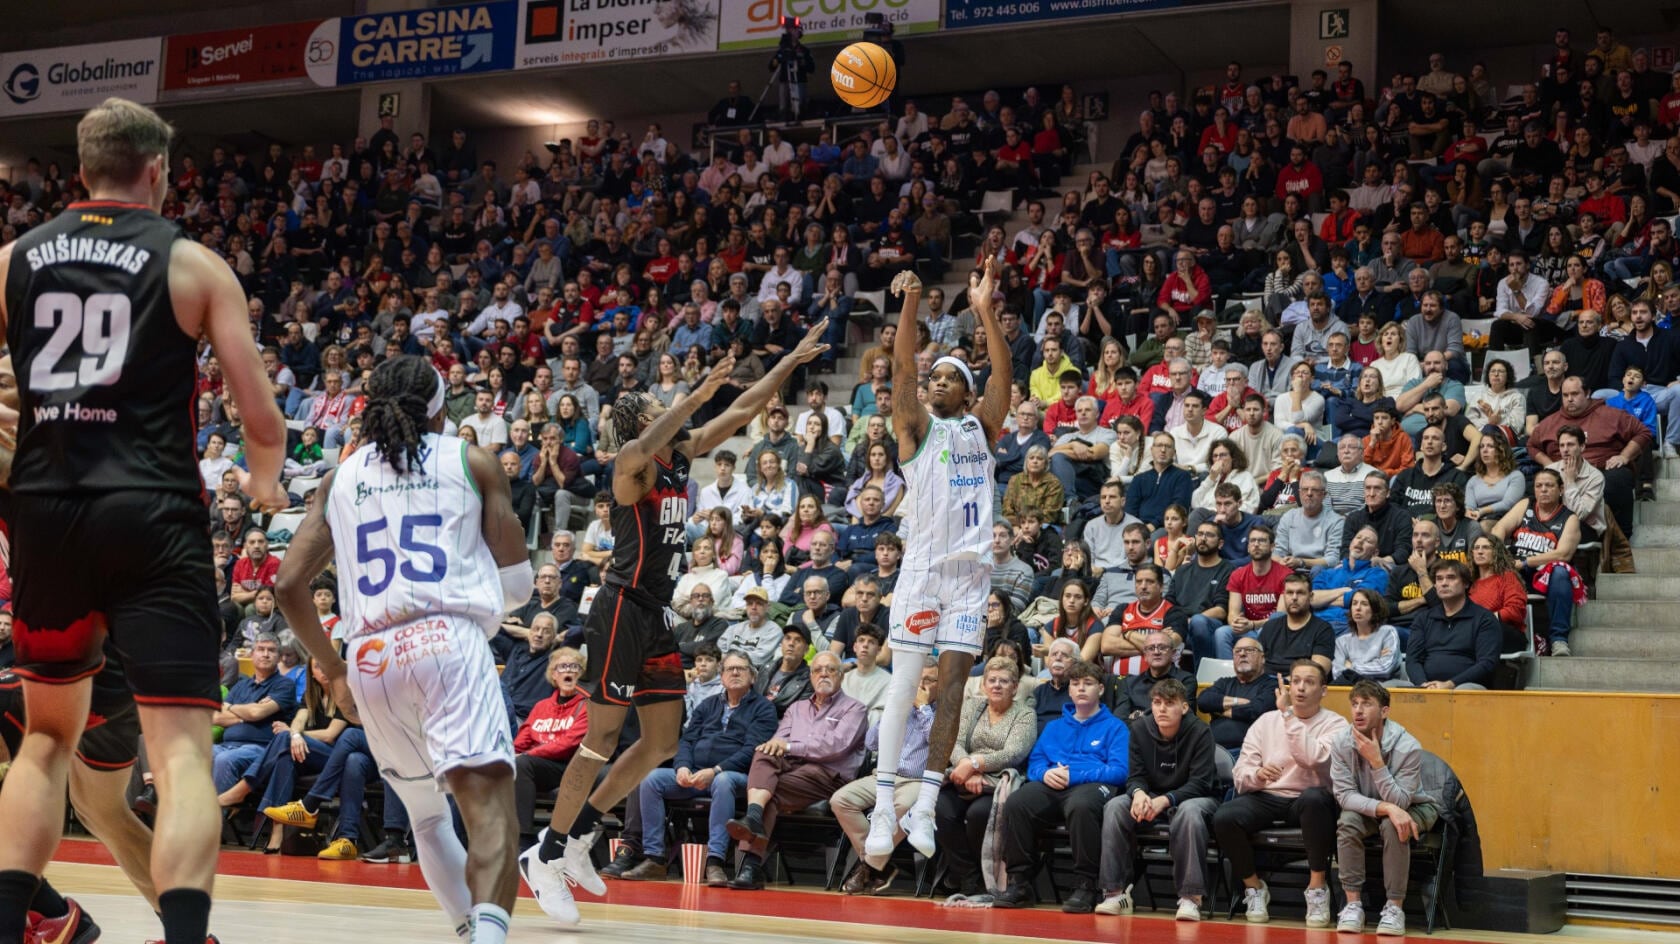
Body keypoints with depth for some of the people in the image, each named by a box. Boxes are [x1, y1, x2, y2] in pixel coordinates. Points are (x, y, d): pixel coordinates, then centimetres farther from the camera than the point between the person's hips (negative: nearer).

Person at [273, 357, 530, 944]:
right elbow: (518, 583, 10)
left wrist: (333, 672, 25)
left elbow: (289, 584, 15)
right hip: (449, 642, -4)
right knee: (488, 804, -16)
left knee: (426, 816, 24)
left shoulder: (341, 478, 20)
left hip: (371, 658, 4)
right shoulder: (473, 463, 12)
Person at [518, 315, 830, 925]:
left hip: (654, 616, 9)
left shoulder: (683, 457, 13)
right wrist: (699, 394, -38)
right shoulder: (633, 460, -10)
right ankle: (545, 856, 0)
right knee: (603, 739, -7)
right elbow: (646, 445, -35)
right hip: (622, 610, -9)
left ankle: (577, 837, 17)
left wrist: (792, 362, 15)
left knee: (663, 742, 10)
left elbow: (740, 413, 18)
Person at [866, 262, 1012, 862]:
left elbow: (1003, 376, -1)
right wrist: (910, 307, -23)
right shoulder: (916, 426, 7)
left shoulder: (981, 429, 14)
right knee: (904, 686, -4)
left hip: (971, 573, 3)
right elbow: (902, 369, -8)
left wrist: (987, 313, -14)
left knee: (953, 684, -2)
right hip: (923, 570, -3)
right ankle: (884, 808, -4)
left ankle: (924, 807, 1)